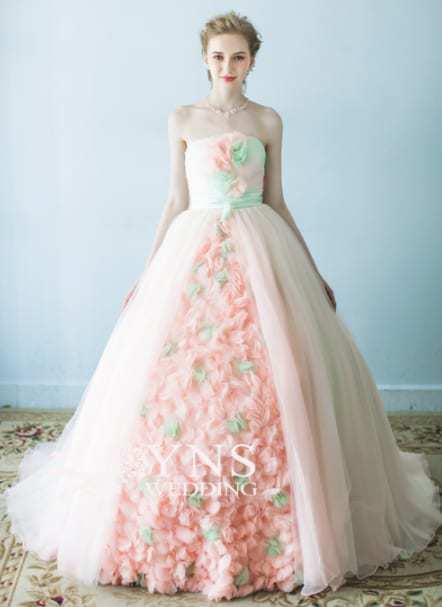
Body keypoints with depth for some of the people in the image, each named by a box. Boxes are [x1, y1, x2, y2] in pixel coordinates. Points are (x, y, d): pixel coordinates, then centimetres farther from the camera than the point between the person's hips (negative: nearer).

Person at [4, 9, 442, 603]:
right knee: (175, 380, -3)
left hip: (260, 253, 0)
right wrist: (147, 272, 5)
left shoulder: (268, 120, 9)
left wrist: (313, 274, 9)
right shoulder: (182, 119, 8)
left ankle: (269, 530, 15)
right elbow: (176, 203, 9)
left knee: (270, 383, -4)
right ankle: (181, 528, 18)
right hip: (195, 252, 0)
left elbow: (276, 202, 11)